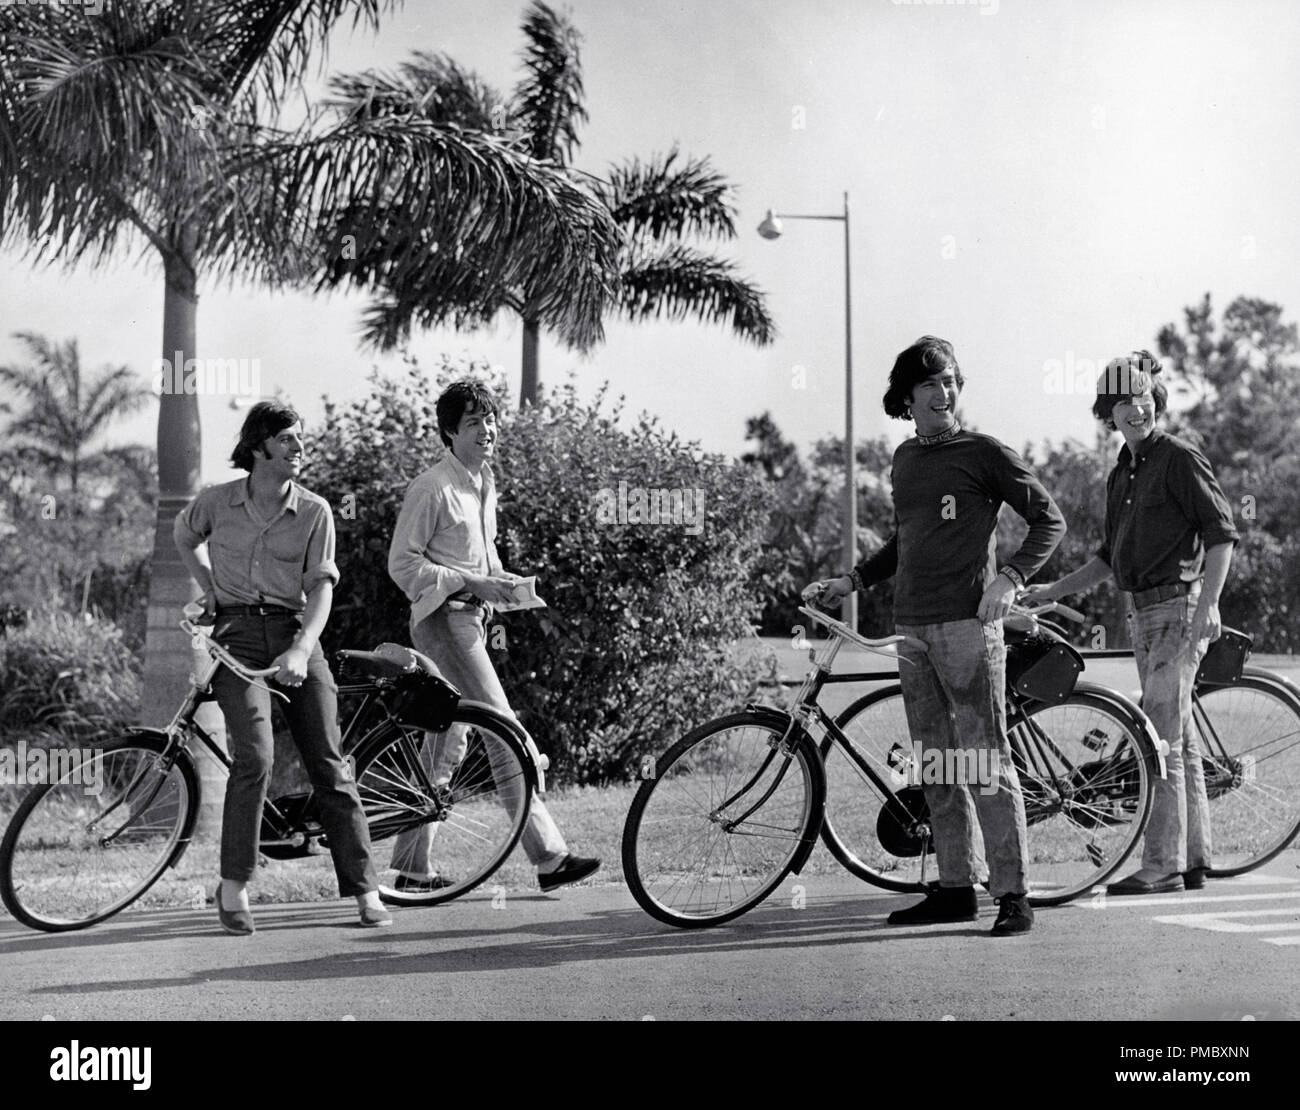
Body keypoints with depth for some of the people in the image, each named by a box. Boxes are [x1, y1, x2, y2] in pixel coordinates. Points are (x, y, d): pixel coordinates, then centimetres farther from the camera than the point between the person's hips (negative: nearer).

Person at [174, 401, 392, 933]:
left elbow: (322, 587, -4)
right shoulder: (217, 501, 2)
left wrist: (301, 650, -18)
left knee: (329, 765, -3)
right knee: (255, 755, -20)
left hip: (295, 632, 1)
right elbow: (184, 537, 25)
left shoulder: (314, 511, 1)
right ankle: (233, 884, -8)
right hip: (236, 633, -1)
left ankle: (365, 889, 1)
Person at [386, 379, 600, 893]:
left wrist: (503, 581, 6)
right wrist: (471, 583, -18)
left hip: (471, 619, 9)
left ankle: (413, 868, 16)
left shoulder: (485, 483, 14)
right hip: (443, 619, -9)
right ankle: (548, 856, -11)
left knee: (448, 743, 10)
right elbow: (402, 564, -13)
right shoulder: (432, 488, -13)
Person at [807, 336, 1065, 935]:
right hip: (913, 627, 7)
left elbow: (1049, 520, 1)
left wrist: (1010, 576, -12)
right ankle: (955, 889, 15)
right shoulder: (905, 459, 17)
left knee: (986, 762, -9)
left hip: (968, 622, -7)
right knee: (936, 767, 9)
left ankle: (1013, 894, -6)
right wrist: (850, 580, 19)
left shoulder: (984, 452, -2)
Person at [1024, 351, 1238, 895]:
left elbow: (1222, 533, -13)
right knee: (1181, 739, 11)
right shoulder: (1120, 474, 16)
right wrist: (1052, 590, 14)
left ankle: (1162, 865, -11)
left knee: (1160, 738, -12)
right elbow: (1110, 557, 22)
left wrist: (1206, 606, -20)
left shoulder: (1179, 458, -8)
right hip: (1143, 613, 8)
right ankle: (1194, 859, 16)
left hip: (1179, 610, -8)